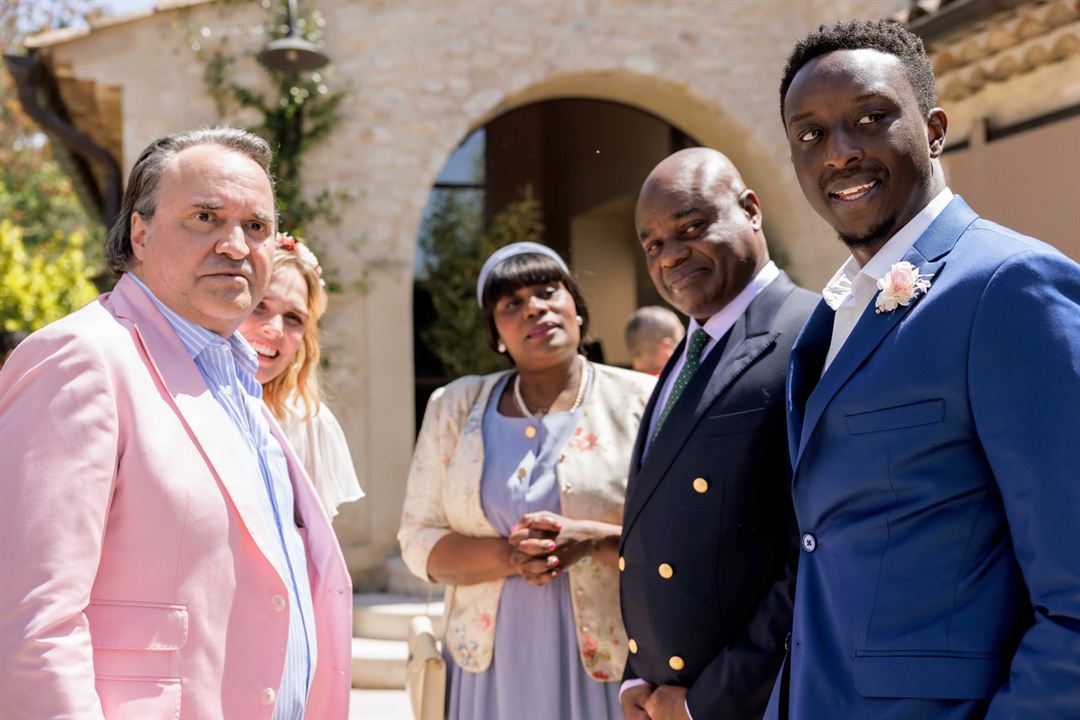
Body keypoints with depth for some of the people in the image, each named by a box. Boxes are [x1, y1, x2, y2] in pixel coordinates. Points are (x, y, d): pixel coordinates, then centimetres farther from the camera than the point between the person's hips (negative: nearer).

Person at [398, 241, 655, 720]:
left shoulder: (641, 401, -2)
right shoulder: (455, 407, 6)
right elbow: (417, 541, 3)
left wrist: (593, 540, -19)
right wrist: (507, 554, -14)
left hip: (614, 661, -1)